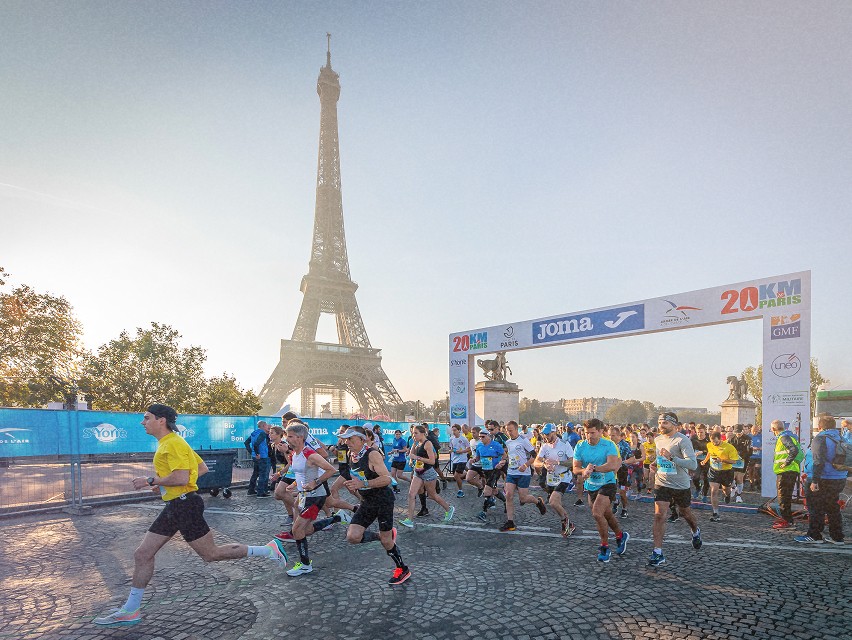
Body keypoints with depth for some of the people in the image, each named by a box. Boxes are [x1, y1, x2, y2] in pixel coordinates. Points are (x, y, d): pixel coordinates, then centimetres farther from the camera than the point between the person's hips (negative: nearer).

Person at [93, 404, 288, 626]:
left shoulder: (173, 444, -17)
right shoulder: (169, 443, 15)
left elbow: (181, 478, -27)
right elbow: (202, 468, 18)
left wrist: (151, 481, -16)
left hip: (185, 505, -10)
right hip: (173, 506, 10)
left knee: (210, 554, -1)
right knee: (142, 554, 10)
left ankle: (268, 550, 7)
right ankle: (130, 611, 21)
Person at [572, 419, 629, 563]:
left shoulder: (609, 445, -14)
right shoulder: (580, 447, -4)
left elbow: (613, 465, -27)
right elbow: (576, 469, -5)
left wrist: (593, 468, -34)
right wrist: (584, 471, -27)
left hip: (607, 484, -5)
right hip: (591, 486, 5)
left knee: (597, 513, -20)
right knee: (607, 515, 18)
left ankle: (605, 547, -2)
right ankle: (621, 536, 46)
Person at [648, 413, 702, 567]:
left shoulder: (683, 440, -16)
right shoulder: (657, 440, 4)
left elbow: (693, 464, -25)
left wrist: (671, 458, -35)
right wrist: (655, 464, 4)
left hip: (681, 485, -3)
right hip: (661, 483, 3)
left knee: (686, 513, 20)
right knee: (659, 516, -11)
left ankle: (696, 532, 54)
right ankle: (658, 553, -9)